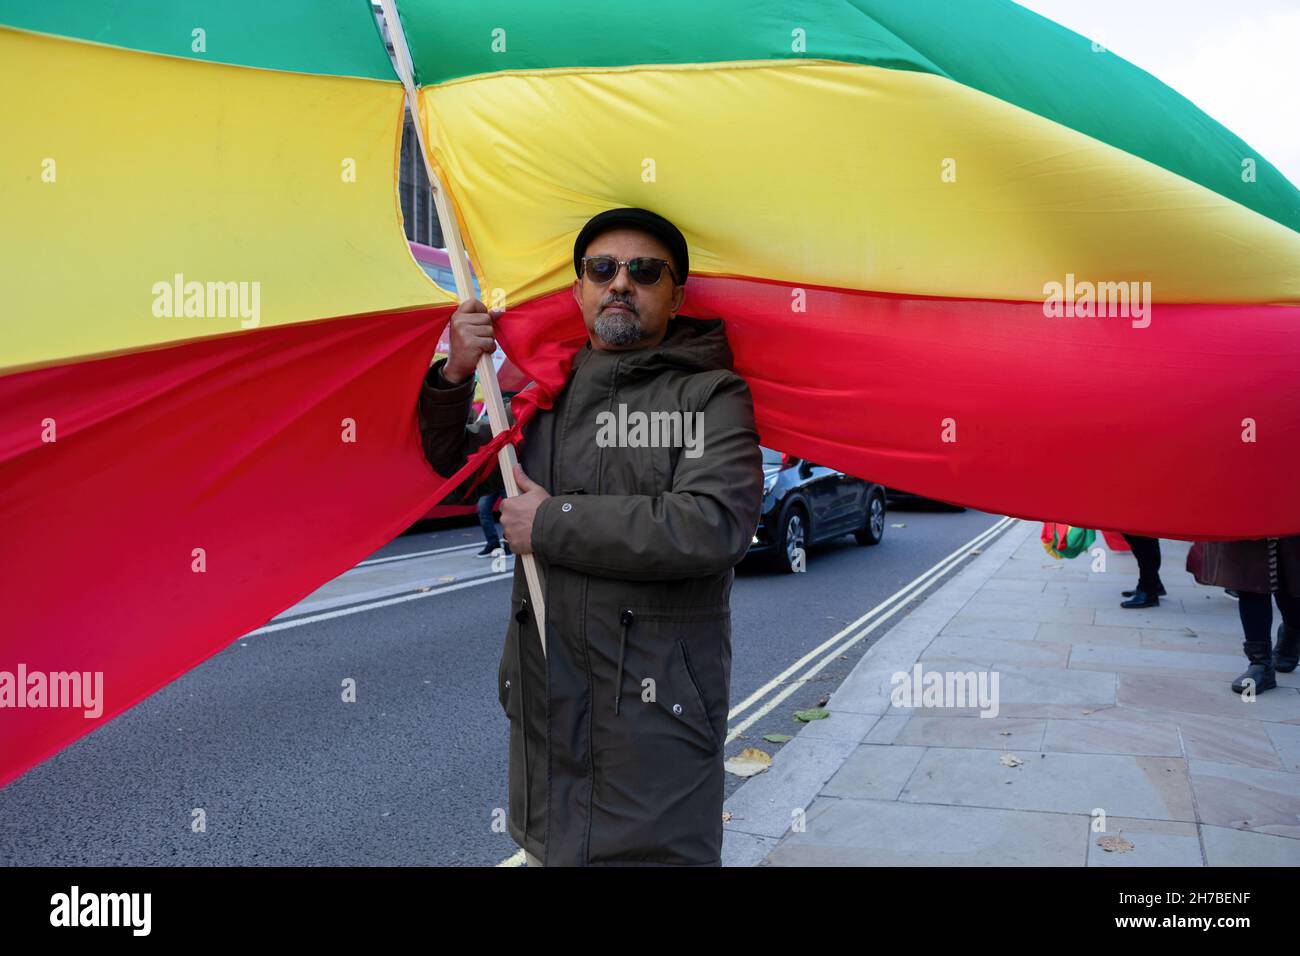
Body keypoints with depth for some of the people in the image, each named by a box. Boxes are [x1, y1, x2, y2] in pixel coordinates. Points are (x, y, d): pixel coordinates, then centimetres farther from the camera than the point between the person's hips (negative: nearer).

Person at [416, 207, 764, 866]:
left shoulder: (711, 395, -4)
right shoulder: (546, 391, 13)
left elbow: (714, 526, -20)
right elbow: (454, 472, 22)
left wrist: (553, 523, -14)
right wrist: (454, 376, 3)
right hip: (543, 700, 5)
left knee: (653, 849, 1)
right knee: (547, 846, 15)